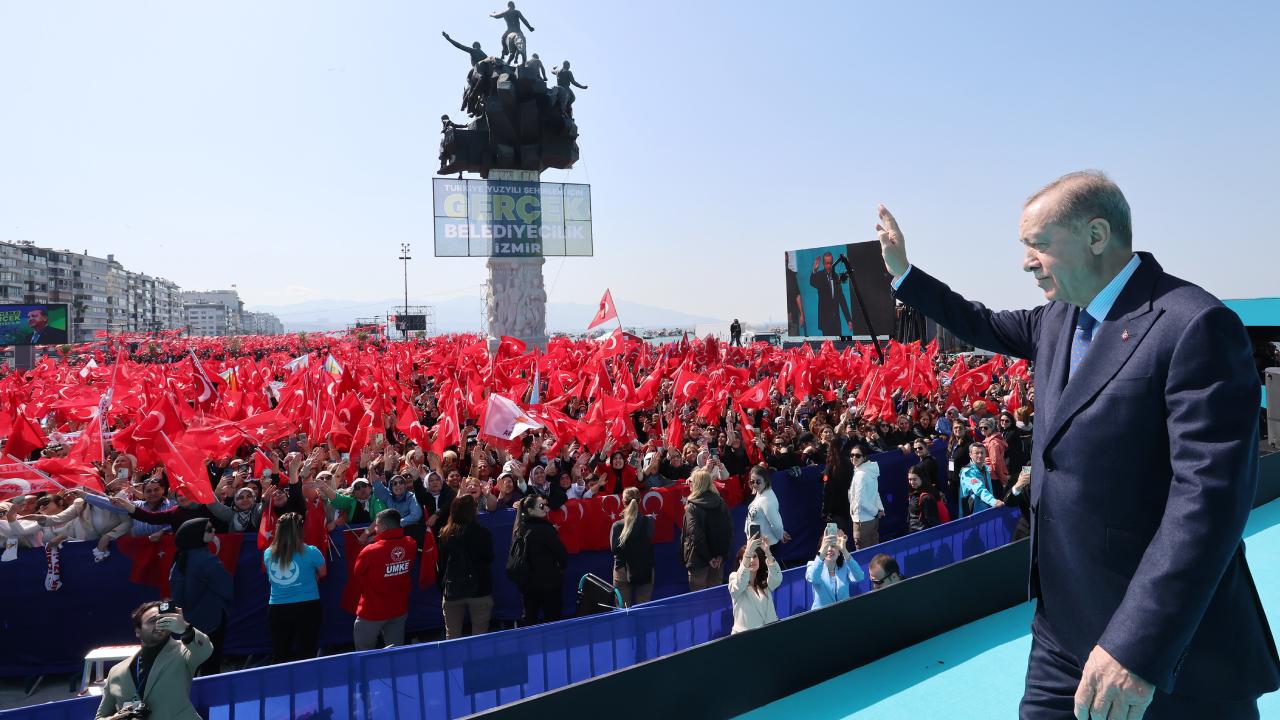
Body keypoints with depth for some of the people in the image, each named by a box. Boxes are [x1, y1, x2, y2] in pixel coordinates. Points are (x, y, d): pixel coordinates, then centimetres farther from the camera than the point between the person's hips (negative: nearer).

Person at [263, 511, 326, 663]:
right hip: (307, 607, -3)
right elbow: (322, 573, 6)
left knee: (279, 658, 14)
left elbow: (271, 578, 13)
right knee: (306, 655, 7)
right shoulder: (311, 552, -12)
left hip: (276, 609, 3)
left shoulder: (268, 554, -2)